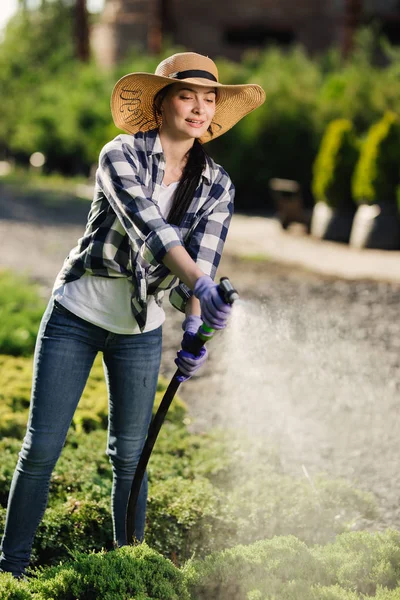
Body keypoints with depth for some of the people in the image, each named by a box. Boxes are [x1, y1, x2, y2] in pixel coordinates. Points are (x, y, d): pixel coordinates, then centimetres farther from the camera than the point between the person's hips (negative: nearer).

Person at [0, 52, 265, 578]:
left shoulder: (217, 186, -2)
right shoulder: (121, 156, -14)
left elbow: (204, 260, -12)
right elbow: (148, 227, -31)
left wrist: (194, 325, -32)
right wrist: (201, 285, -46)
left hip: (141, 330, 3)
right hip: (75, 315, -3)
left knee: (130, 455, 8)